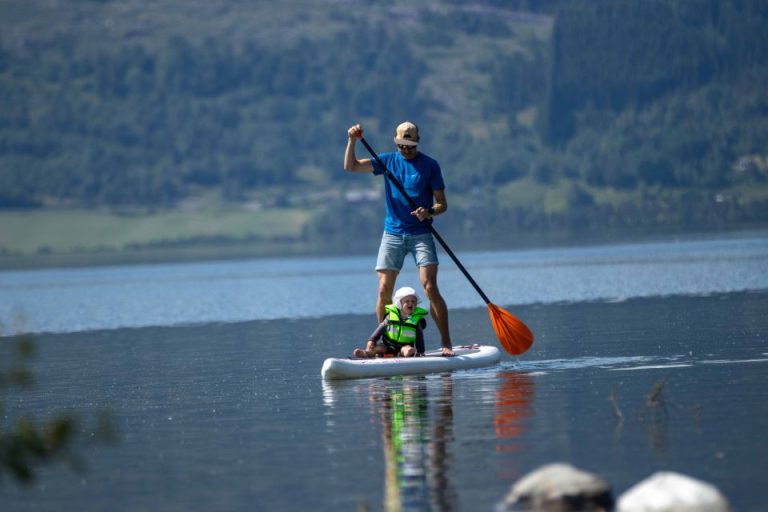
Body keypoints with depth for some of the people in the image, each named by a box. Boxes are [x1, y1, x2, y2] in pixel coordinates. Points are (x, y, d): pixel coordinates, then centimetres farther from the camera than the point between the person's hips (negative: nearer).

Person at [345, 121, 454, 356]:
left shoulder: (430, 165, -1)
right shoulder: (388, 160, 8)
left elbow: (442, 204, -1)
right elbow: (351, 166, 5)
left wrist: (429, 212, -22)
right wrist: (352, 141, -10)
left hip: (420, 234, -3)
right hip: (392, 234, 3)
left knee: (430, 288, -14)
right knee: (384, 290, -4)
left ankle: (446, 342, -9)